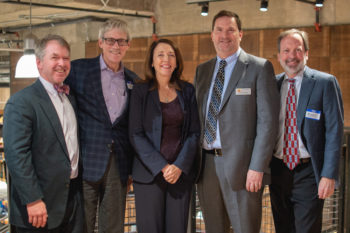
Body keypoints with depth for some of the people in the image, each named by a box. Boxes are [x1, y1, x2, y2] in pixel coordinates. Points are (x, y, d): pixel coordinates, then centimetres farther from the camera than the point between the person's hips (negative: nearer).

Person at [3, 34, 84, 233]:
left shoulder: (71, 98, 13)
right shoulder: (21, 102, -12)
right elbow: (16, 155, -18)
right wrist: (32, 200, -21)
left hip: (73, 199, 7)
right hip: (41, 206, -7)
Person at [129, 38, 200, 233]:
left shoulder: (187, 91, 8)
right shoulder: (141, 91, 1)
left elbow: (194, 133, 4)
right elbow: (136, 135, -4)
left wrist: (179, 166, -9)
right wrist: (161, 167, -12)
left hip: (181, 172, 2)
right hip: (149, 172, -2)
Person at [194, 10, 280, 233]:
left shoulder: (259, 68, -3)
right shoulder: (202, 70, 14)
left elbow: (267, 120, -9)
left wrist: (257, 167, -15)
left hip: (240, 164, -5)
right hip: (206, 162, 5)